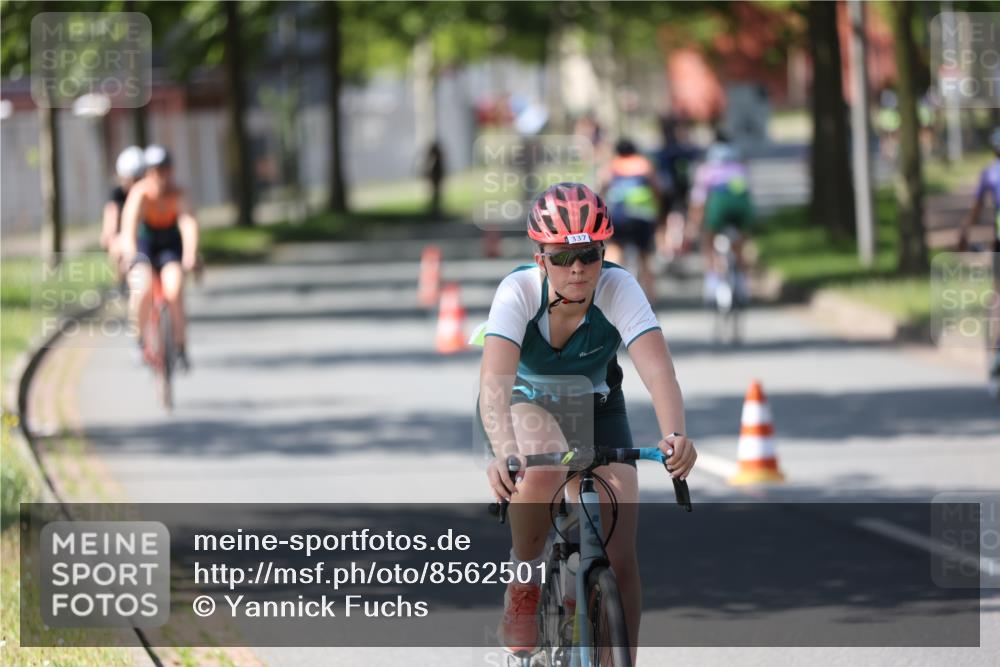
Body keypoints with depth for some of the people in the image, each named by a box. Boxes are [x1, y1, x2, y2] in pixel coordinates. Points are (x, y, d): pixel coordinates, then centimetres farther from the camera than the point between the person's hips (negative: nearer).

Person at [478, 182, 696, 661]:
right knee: (545, 463, -38)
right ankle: (523, 583, -14)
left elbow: (657, 369, -42)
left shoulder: (619, 289, -28)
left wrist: (674, 435, -61)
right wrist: (504, 454, -63)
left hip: (594, 407, 2)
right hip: (523, 405, -2)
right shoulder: (518, 291, -31)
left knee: (619, 558, -10)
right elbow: (495, 382, -44)